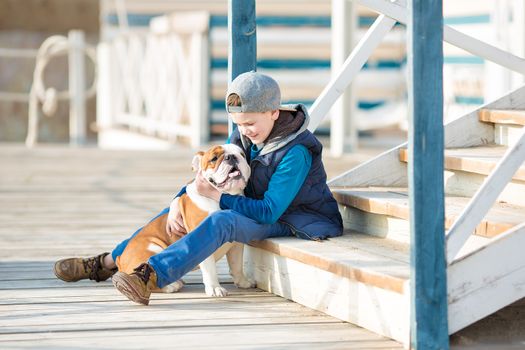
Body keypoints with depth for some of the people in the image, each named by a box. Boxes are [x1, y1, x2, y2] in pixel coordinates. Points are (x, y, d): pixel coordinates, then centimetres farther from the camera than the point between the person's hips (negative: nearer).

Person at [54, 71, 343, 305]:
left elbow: (269, 211, -28)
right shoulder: (244, 137, 0)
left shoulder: (297, 152, -25)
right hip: (259, 210, 9)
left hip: (294, 223, -9)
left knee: (222, 220, -35)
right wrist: (178, 203, -12)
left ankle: (150, 276, -50)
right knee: (181, 207, 4)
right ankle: (108, 262, 4)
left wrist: (215, 196, -26)